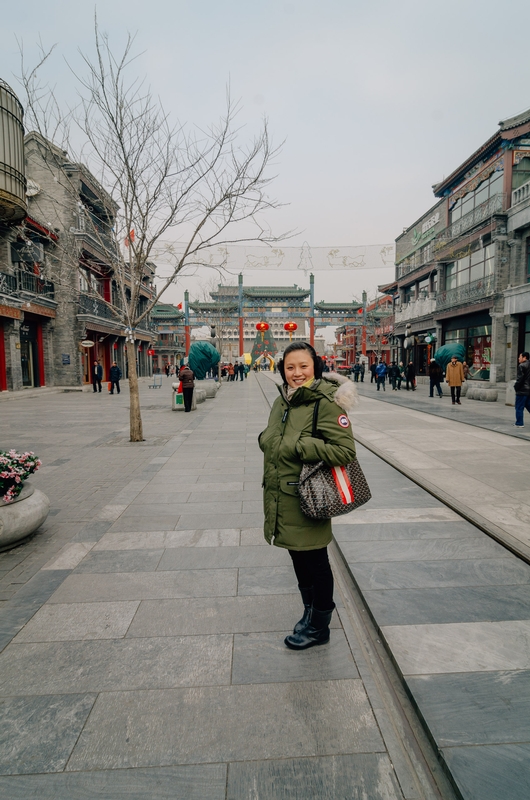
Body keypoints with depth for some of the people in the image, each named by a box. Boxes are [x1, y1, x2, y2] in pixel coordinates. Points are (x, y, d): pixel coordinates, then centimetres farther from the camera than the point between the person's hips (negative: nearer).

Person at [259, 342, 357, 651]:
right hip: (283, 498, 8)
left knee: (315, 563, 11)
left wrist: (301, 447, -26)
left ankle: (319, 627, 32)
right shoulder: (282, 402, 8)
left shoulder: (325, 403, -18)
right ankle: (310, 614, 45)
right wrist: (266, 438, 4)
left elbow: (346, 450, -22)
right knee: (299, 560, 23)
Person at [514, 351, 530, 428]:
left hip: (522, 390, -8)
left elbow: (520, 378, -17)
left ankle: (519, 423, 2)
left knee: (519, 407, -1)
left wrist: (516, 387, -6)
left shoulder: (522, 366, -13)